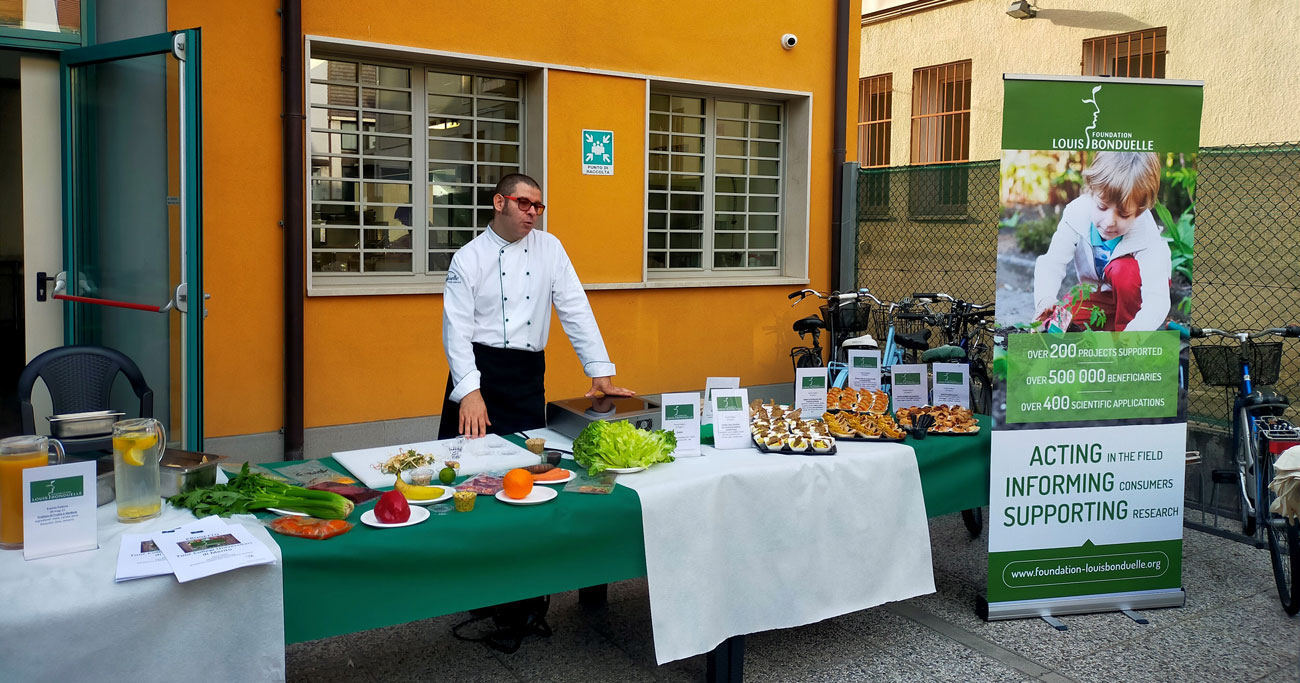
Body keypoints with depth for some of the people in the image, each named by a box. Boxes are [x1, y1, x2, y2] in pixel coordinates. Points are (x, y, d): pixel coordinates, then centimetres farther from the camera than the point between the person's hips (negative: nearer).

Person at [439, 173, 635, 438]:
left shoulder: (550, 247, 6)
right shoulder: (467, 258, -2)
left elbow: (576, 310, 3)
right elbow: (457, 328, -9)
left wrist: (601, 373, -4)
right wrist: (469, 391, -21)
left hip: (529, 374, 2)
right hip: (479, 368, -2)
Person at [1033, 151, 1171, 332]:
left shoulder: (1148, 240, -32)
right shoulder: (1076, 215, -25)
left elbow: (1157, 300, -39)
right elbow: (1052, 262, -27)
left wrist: (1131, 335, -58)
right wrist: (1045, 299, -49)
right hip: (1098, 293, 3)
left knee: (1123, 270, -34)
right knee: (1053, 322, -20)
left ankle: (1123, 327, -14)